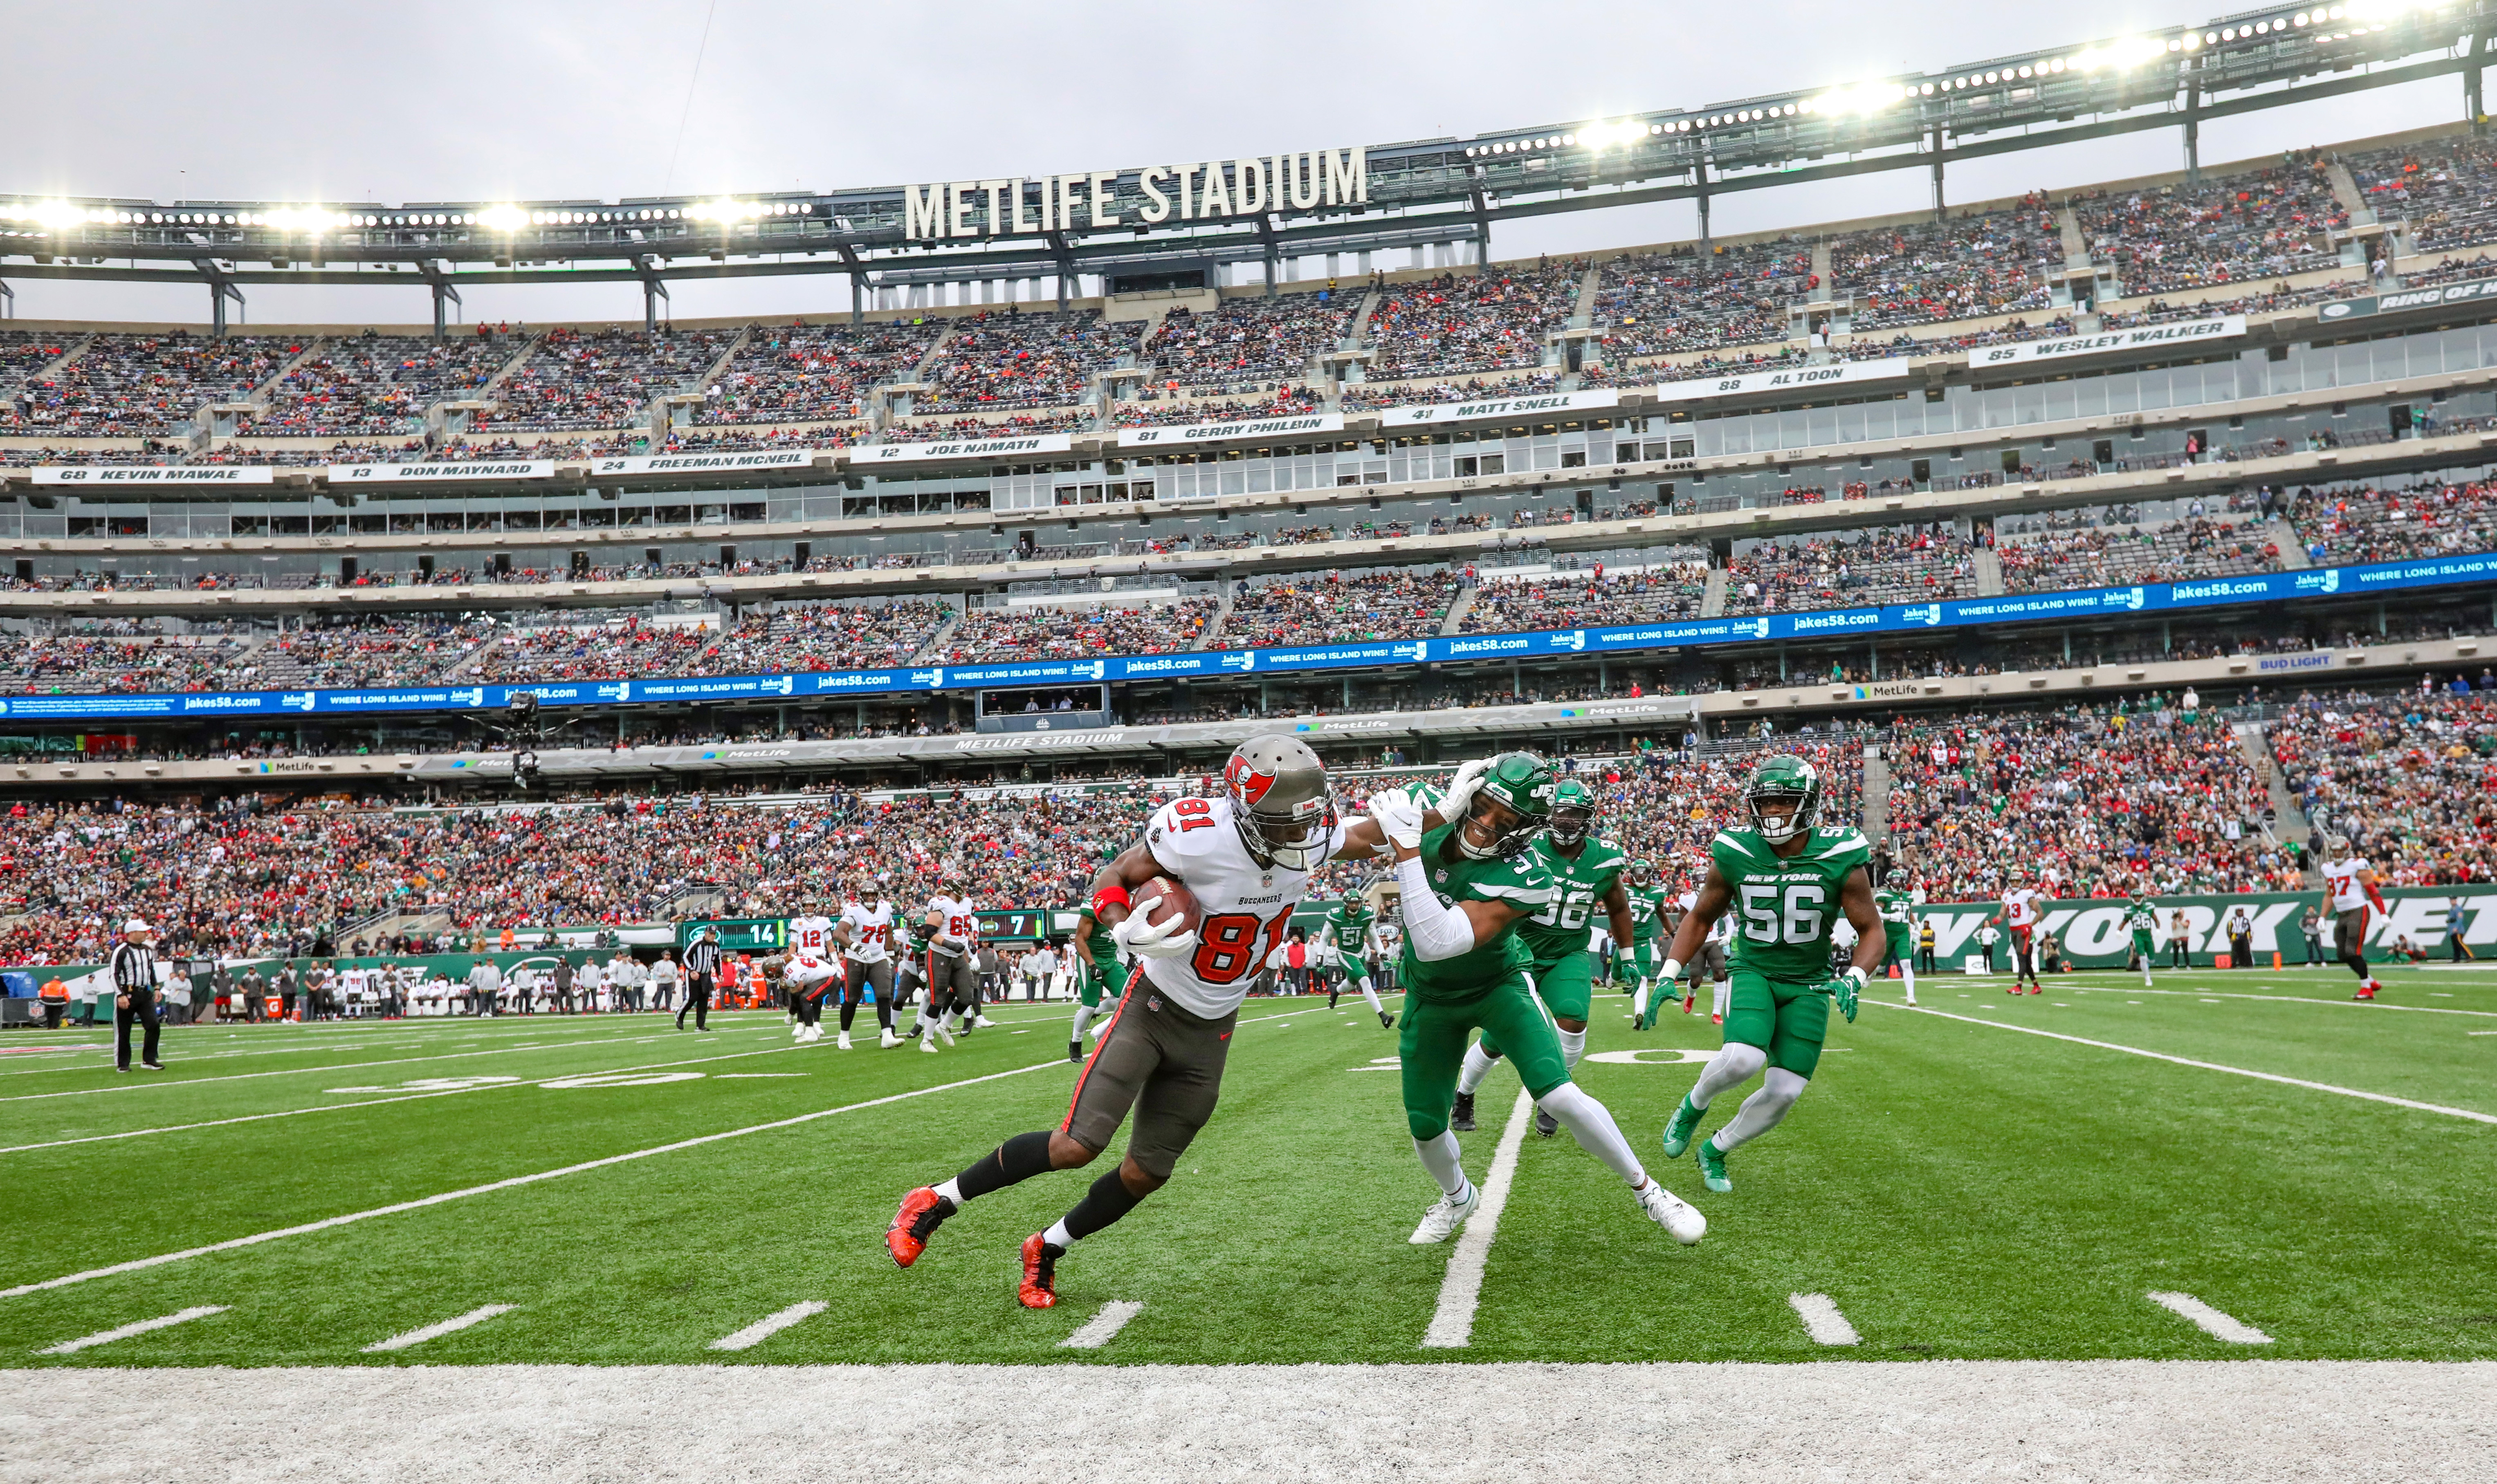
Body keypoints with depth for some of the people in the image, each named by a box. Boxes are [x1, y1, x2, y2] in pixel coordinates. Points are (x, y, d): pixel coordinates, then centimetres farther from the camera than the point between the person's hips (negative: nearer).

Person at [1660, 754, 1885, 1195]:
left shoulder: (1840, 859, -13)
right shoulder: (1736, 855, -9)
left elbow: (1871, 931, -3)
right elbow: (1700, 918, 6)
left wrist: (1854, 980, -22)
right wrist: (1669, 974, -3)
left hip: (1808, 986, 1)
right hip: (1754, 973, -1)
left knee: (1783, 1093, -5)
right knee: (1742, 1060, -29)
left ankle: (1715, 1150, 22)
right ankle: (1695, 1104, 5)